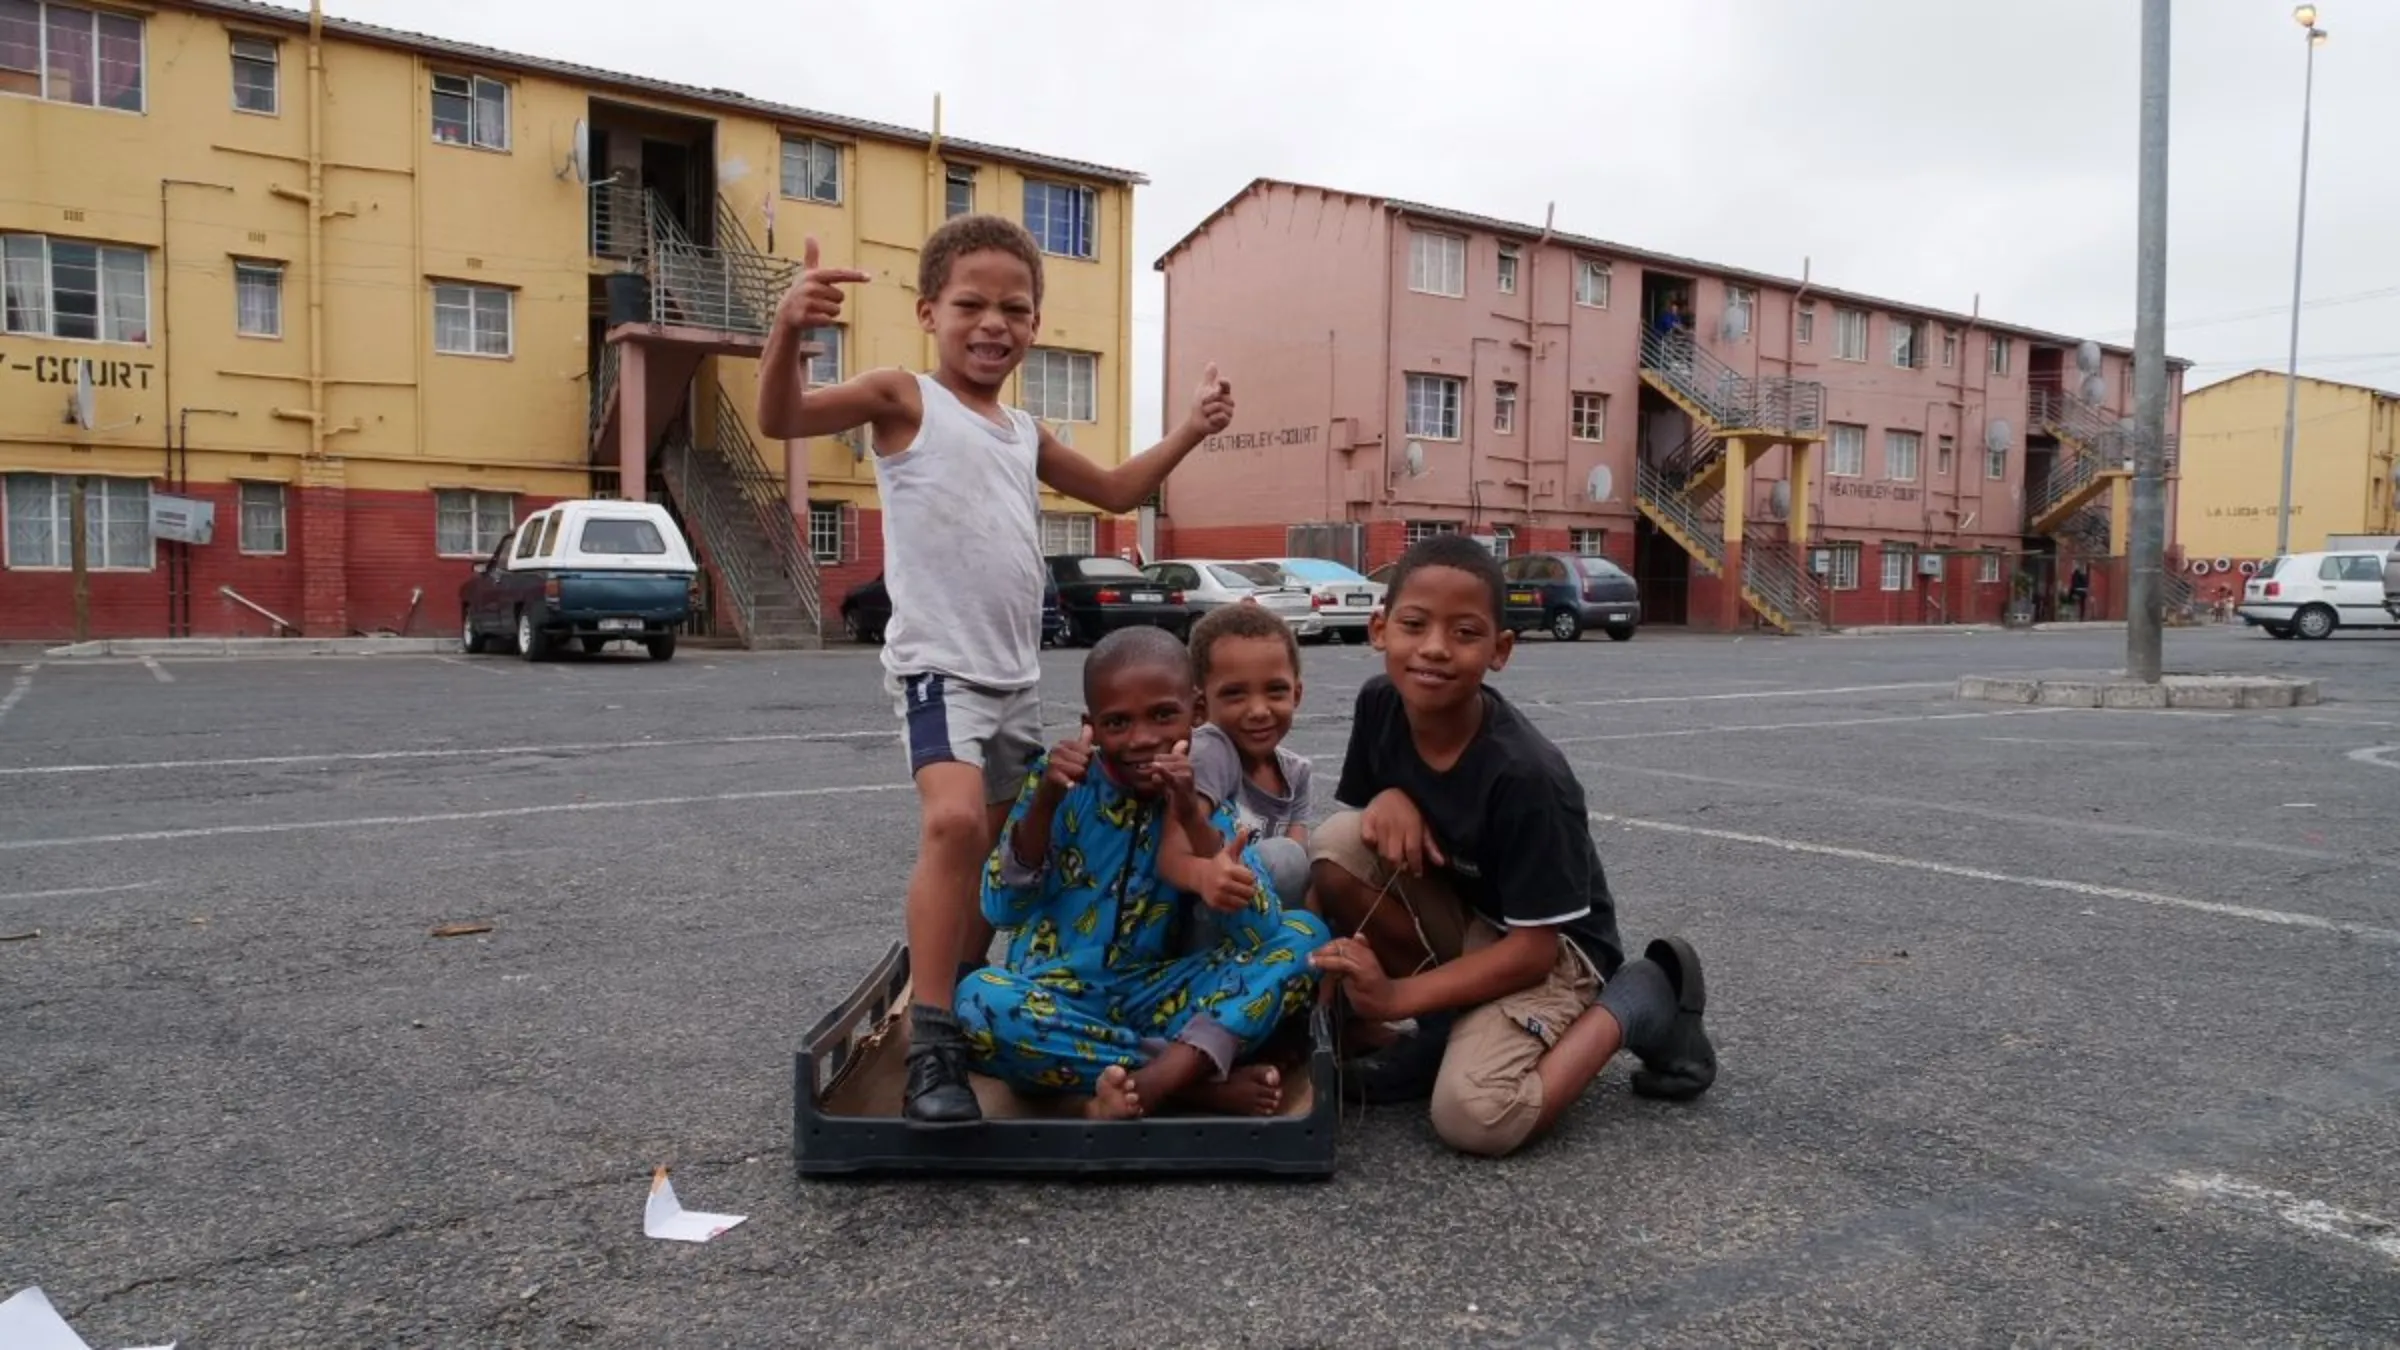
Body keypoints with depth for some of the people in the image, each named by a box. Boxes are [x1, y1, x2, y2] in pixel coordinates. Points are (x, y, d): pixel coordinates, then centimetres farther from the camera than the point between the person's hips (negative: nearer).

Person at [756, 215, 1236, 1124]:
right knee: (955, 822, -30)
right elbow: (782, 418, -18)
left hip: (1016, 676, 8)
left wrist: (1191, 431, 18)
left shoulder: (1026, 435, 16)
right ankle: (931, 1044, -23)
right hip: (937, 664, -8)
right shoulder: (905, 398, -5)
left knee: (1000, 852, 17)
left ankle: (967, 1001, 37)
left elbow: (1115, 491, 29)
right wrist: (789, 328, -36)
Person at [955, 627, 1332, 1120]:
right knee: (980, 1002, -35)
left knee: (1305, 933, -15)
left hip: (1152, 997, 2)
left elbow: (1261, 933, -17)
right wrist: (1043, 802, -23)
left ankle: (1153, 1082, -31)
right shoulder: (1062, 781, -5)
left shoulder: (1209, 801, -3)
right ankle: (1200, 1077, -24)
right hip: (1055, 996, -1)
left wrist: (1192, 817, -27)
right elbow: (1003, 911, -10)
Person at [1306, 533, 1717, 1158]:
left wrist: (1397, 997, -29)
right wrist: (1388, 799, -22)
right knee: (1336, 848, -21)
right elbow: (1359, 811, 3)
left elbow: (1533, 947, -24)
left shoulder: (1523, 774, -30)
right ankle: (1447, 1030, 0)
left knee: (1474, 1120, -27)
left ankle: (1644, 997, -1)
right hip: (1459, 919, 6)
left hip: (1552, 949, -5)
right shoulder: (1378, 705, -13)